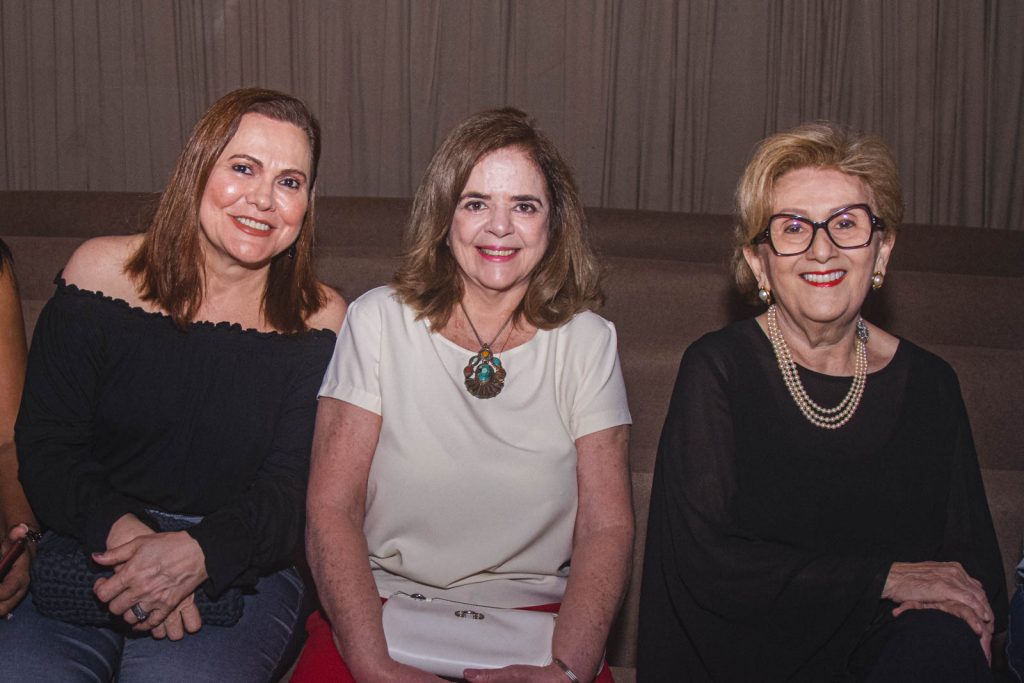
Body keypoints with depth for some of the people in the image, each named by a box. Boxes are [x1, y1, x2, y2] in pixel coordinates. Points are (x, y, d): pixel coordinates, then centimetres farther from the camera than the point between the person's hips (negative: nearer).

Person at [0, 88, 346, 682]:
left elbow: (291, 490, -7)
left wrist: (196, 553, -27)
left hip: (239, 566, -1)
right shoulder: (103, 271, -1)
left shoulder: (318, 320, -3)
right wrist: (125, 533, -21)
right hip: (90, 545, 1)